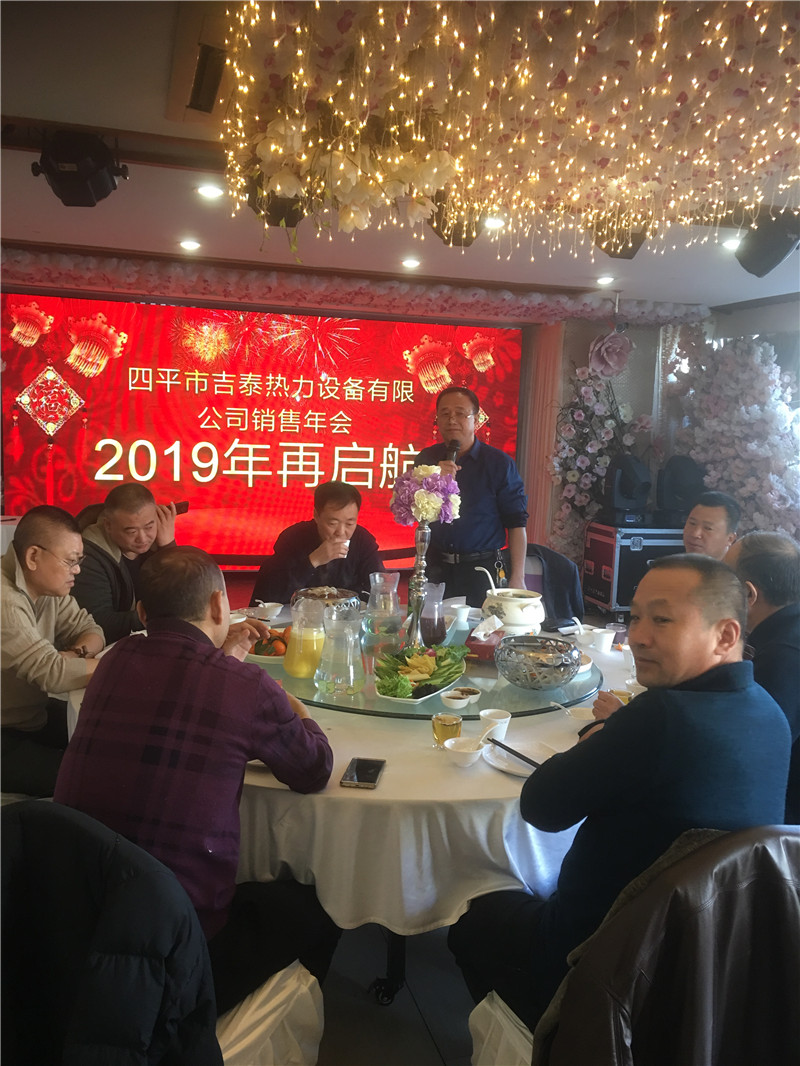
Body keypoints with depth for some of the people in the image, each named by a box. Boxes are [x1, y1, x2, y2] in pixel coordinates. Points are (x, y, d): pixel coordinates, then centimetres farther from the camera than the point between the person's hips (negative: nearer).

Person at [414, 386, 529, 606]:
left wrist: (518, 578, -11)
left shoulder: (499, 462, -4)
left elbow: (516, 523, -6)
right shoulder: (426, 459, 5)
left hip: (483, 571, -3)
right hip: (435, 567, 3)